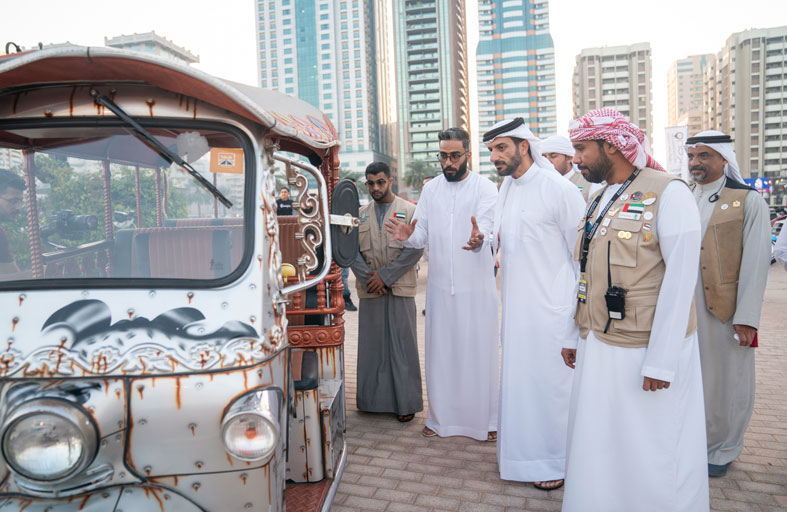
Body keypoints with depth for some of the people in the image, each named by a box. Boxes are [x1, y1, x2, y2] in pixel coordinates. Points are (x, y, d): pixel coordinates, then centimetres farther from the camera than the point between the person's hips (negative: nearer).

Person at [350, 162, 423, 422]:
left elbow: (415, 249, -7)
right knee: (371, 344, 7)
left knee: (402, 344, 0)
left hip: (400, 288, -3)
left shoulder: (410, 211, 3)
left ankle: (405, 402, 10)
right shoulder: (360, 214, 14)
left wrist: (385, 276, -11)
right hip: (369, 290, 3)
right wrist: (369, 278, -9)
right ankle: (372, 398, 19)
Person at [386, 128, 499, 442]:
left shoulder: (485, 188, -7)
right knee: (440, 351, 12)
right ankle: (441, 417, 29)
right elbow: (422, 235, 2)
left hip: (476, 286, -3)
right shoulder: (431, 189, 6)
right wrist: (408, 236, -22)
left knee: (479, 351, 6)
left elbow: (486, 226, -23)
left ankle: (485, 419, 24)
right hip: (440, 285, 4)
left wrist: (479, 239, -47)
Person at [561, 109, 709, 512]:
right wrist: (575, 335, 14)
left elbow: (680, 280, -15)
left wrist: (661, 361, -17)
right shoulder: (598, 201, 11)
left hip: (647, 352, -7)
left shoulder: (667, 193, -11)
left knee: (653, 456, 7)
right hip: (597, 347, 7)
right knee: (597, 447, 15)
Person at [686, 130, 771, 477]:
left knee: (726, 381, 9)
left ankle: (723, 450, 28)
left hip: (727, 311, -3)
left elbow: (756, 262, -8)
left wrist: (747, 318, -14)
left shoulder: (748, 201, -3)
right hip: (685, 310, 4)